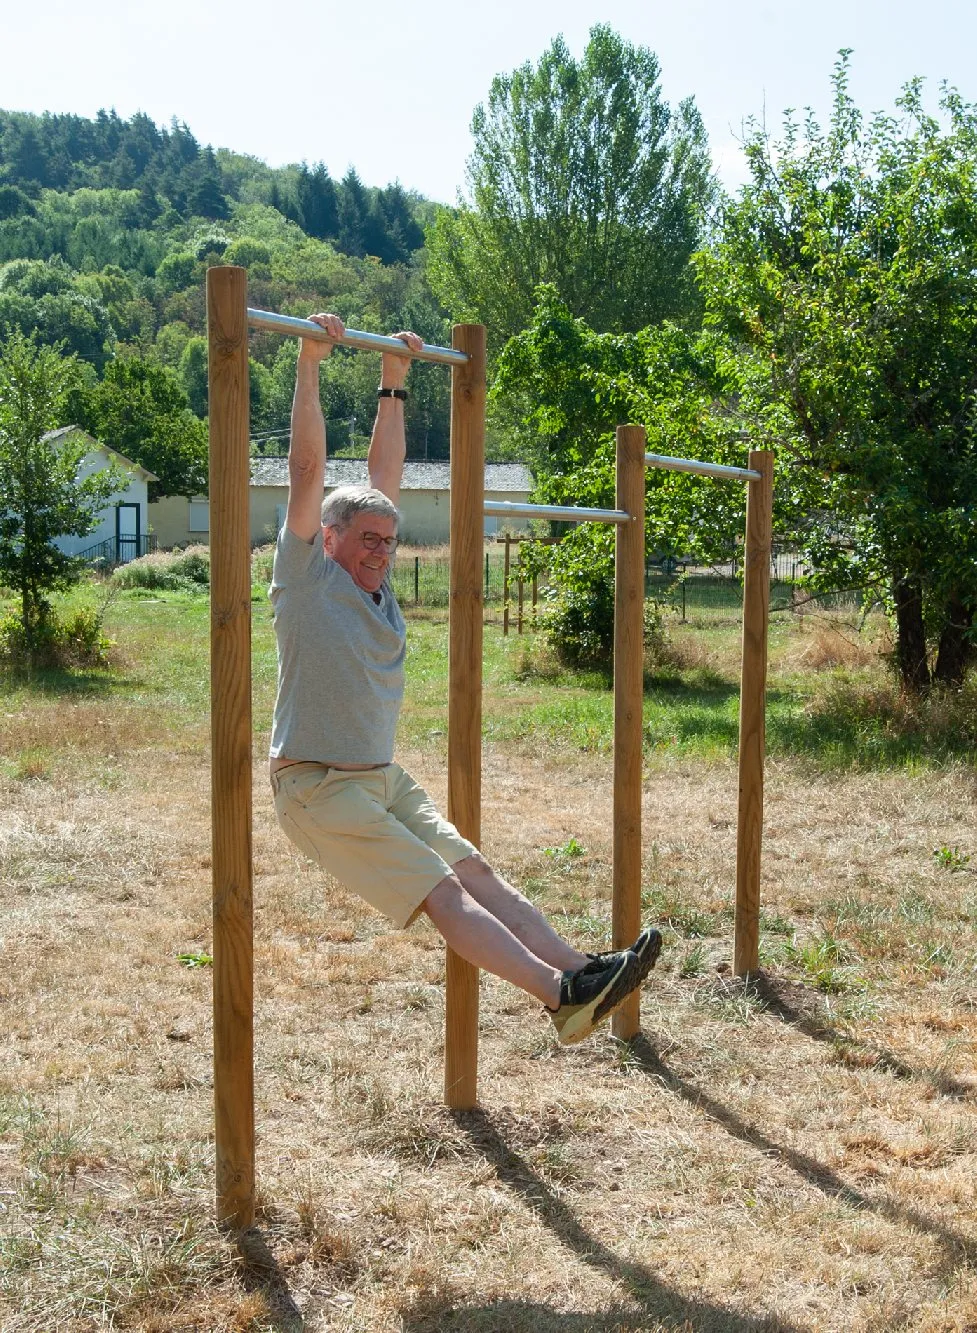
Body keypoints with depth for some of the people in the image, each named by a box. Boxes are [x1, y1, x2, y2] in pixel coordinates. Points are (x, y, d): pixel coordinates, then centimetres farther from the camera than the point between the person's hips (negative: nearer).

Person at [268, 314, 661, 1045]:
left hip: (383, 779, 8)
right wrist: (310, 365, -16)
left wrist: (394, 382, 17)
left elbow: (386, 474, 15)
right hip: (319, 789, -8)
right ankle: (562, 994, -25)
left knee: (476, 871, -3)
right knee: (442, 891, -16)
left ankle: (578, 970, -9)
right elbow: (308, 470, -14)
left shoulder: (374, 581, 10)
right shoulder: (306, 575, -8)